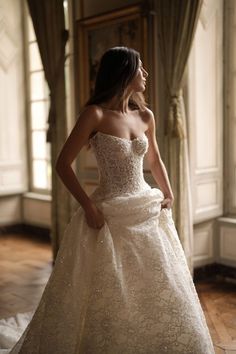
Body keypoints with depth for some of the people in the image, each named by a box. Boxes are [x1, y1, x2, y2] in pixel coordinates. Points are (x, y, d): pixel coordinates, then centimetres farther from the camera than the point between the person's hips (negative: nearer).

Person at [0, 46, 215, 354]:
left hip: (148, 213, 6)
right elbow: (63, 163, -11)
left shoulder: (145, 116, 5)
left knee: (159, 294, 15)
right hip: (111, 216, -5)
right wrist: (88, 206, -15)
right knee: (107, 298, 7)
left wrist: (169, 195, 12)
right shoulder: (95, 114, -11)